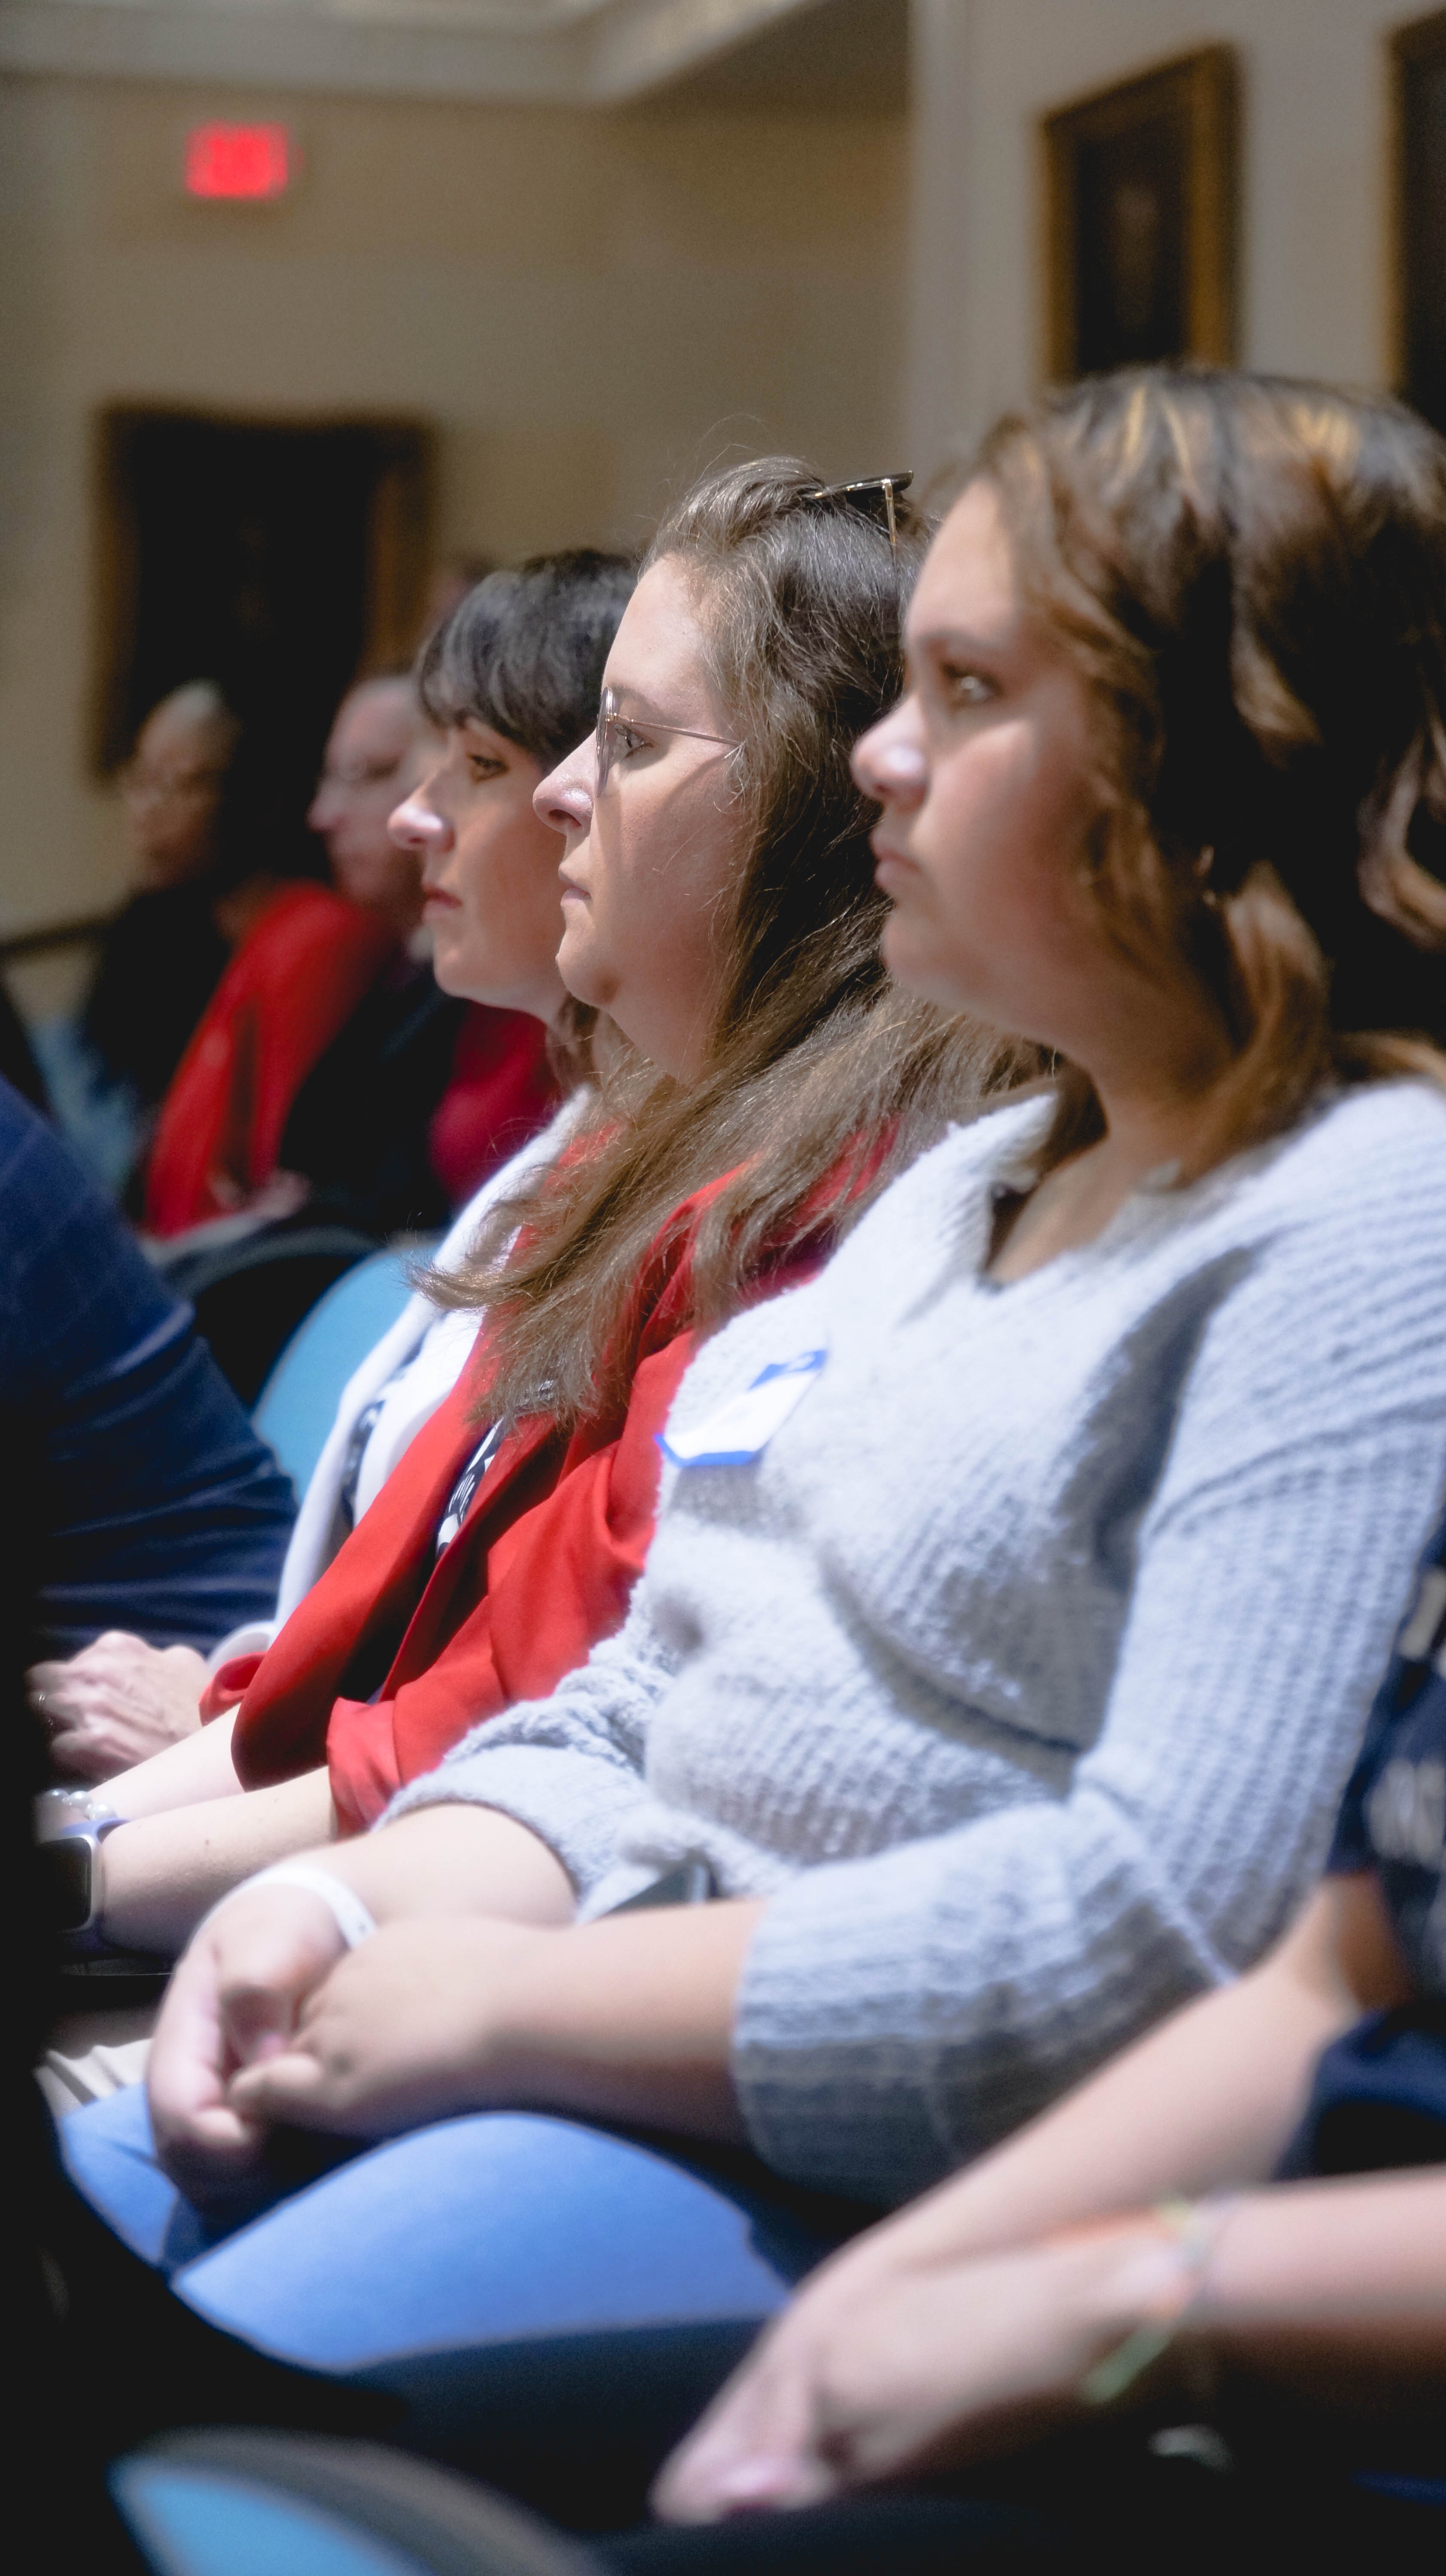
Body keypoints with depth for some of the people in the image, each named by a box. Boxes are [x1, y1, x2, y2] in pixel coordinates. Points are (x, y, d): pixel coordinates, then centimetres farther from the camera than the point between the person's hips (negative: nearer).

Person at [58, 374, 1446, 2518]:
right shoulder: (962, 1189, 20)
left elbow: (1168, 1923, -24)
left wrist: (499, 2000, -17)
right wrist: (353, 1912, -1)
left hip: (879, 2184, -9)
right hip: (579, 2077, 9)